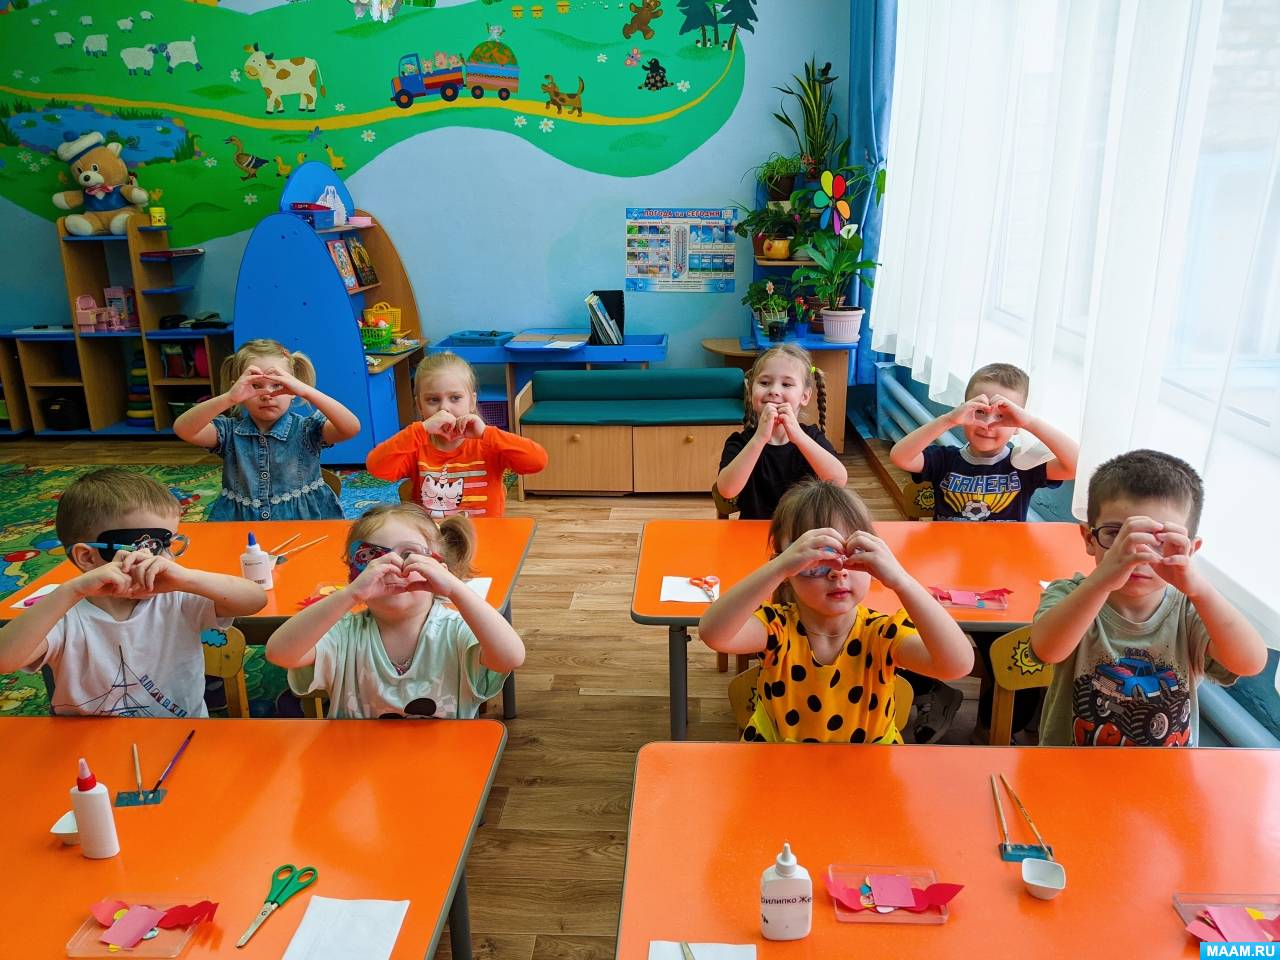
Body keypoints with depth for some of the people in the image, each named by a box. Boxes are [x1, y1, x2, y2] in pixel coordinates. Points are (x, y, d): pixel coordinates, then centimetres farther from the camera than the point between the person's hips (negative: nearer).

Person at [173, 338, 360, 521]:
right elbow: (182, 429, -14)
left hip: (304, 520, -2)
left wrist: (305, 391, -28)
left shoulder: (307, 430, -3)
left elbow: (351, 428, -19)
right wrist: (229, 398, -28)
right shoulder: (230, 431, 2)